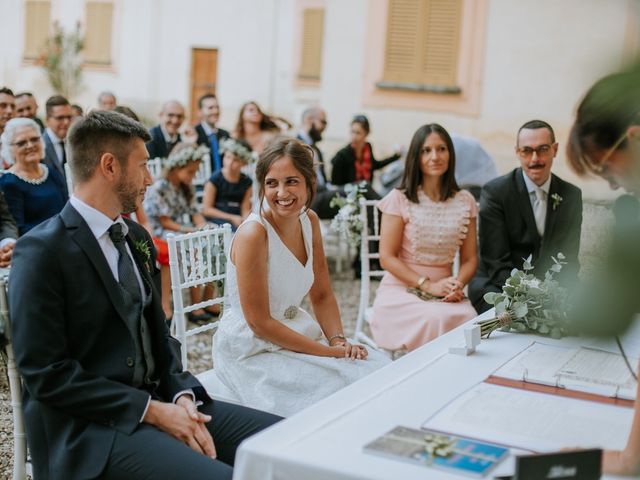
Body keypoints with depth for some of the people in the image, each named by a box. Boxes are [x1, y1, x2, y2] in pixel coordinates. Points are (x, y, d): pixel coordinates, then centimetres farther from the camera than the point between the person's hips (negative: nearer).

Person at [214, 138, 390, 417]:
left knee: (379, 368, -5)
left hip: (297, 332, 7)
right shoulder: (253, 234, -21)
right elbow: (259, 323, -20)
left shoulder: (309, 221, 1)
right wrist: (329, 352, -18)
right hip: (252, 351, -7)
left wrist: (339, 340, -9)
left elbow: (322, 295, 9)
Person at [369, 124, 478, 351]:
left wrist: (458, 285, -12)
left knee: (469, 319, -29)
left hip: (445, 293, 3)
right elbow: (387, 257, -5)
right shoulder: (399, 199, -1)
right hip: (401, 290, -3)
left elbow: (469, 258, 10)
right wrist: (428, 285, -15)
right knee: (436, 319, -33)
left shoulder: (465, 201, 10)